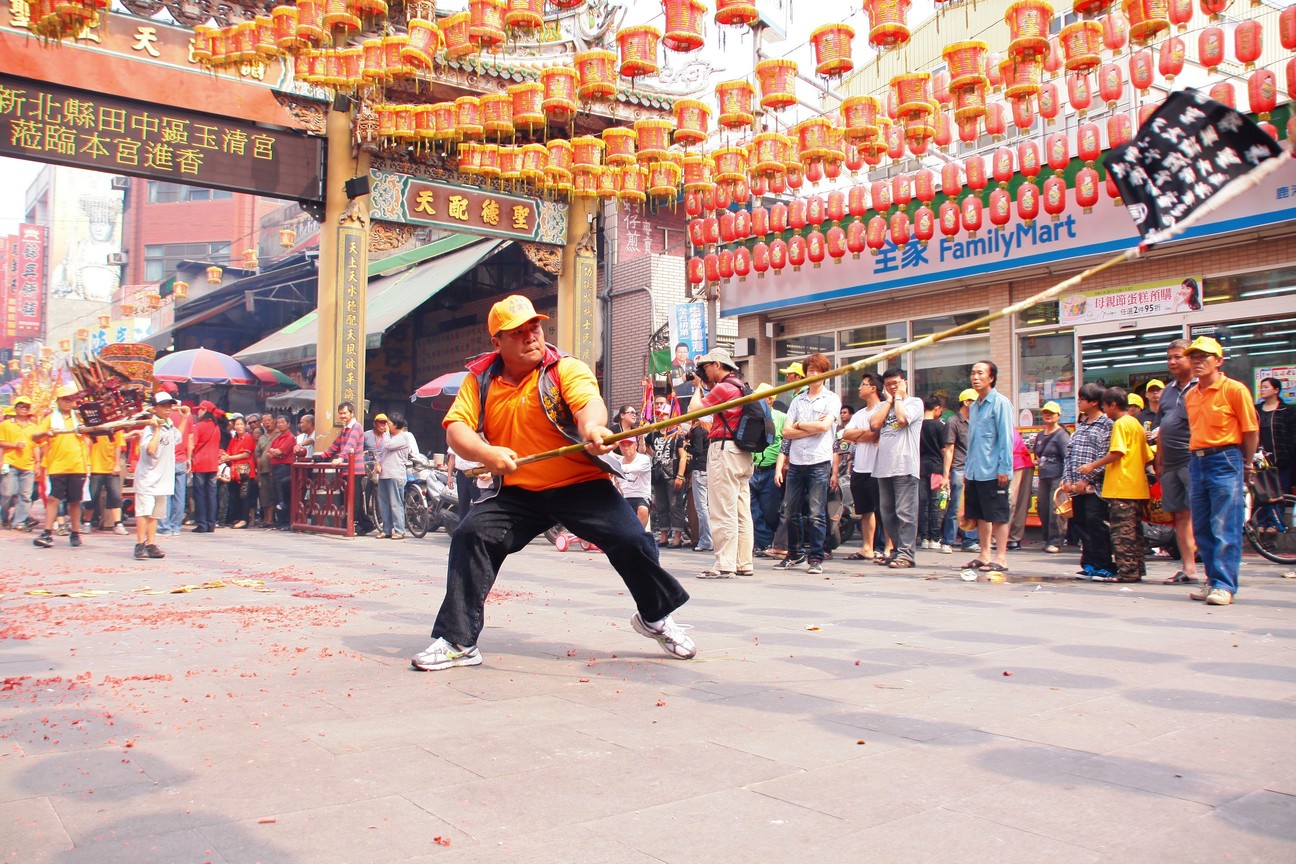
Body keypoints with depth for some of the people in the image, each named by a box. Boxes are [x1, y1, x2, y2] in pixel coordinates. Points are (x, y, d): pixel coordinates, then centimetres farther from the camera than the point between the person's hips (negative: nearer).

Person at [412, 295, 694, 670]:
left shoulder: (567, 369, -6)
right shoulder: (480, 379, 3)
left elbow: (590, 402, -26)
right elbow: (456, 428, -5)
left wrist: (591, 427, -50)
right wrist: (486, 453, -26)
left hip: (581, 484, -2)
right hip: (516, 491, 3)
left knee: (631, 540, -15)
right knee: (470, 537, -14)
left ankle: (656, 617, 15)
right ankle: (457, 641, 0)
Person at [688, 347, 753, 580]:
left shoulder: (723, 388, -12)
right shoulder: (741, 386, 17)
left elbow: (693, 409, -12)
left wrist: (699, 387, 4)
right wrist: (707, 386, 19)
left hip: (724, 450, -10)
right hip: (742, 453, 10)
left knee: (722, 511, -8)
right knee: (742, 510, 10)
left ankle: (724, 565, -9)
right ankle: (743, 563, 14)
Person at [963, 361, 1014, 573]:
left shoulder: (1000, 403, -8)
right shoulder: (974, 406, 16)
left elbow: (1006, 437, -12)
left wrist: (1004, 468, -16)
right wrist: (967, 468, 16)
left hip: (993, 471, -8)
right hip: (975, 471, 8)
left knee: (998, 515, -2)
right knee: (981, 515, 11)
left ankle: (1000, 557, 2)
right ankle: (985, 555, 19)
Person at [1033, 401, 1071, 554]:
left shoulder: (1061, 435, -5)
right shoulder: (1040, 435, 17)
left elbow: (1067, 458, -12)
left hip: (1057, 478, -7)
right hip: (1043, 477, 7)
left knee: (1055, 510, -10)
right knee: (1042, 509, 7)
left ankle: (1055, 542, -5)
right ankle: (1048, 540, 17)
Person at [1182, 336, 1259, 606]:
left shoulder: (1234, 389, -6)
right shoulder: (1190, 396, 13)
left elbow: (1251, 430, -3)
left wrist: (1247, 464, 1)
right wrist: (1196, 456, 14)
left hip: (1225, 461, -7)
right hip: (1197, 462, 7)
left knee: (1225, 529, -7)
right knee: (1202, 529, 10)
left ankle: (1224, 586, -3)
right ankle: (1213, 580, 20)